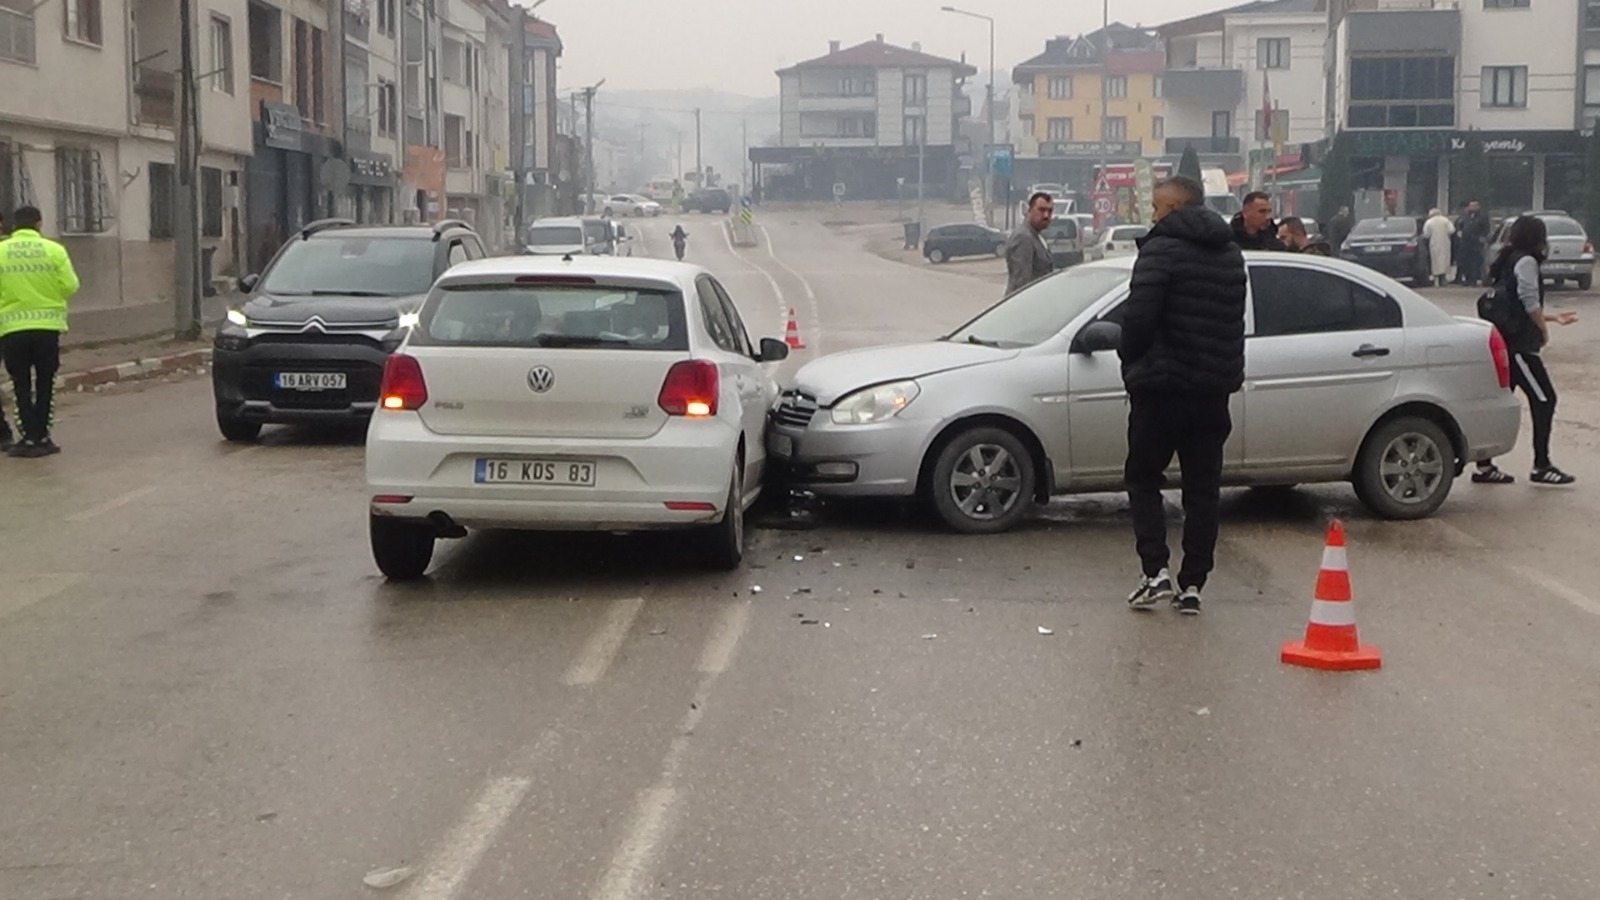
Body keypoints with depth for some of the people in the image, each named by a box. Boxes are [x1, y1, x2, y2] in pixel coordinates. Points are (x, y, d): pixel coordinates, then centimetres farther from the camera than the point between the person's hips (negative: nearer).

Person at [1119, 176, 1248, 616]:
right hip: (1213, 388, 6)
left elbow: (1139, 316, -20)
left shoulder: (1162, 249, -12)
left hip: (1162, 386, -6)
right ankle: (1192, 584, 8)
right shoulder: (1231, 254, 13)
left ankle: (1156, 571, -6)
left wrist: (1132, 361, -4)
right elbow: (1235, 323, 16)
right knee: (1203, 488, 9)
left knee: (1143, 477, 7)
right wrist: (1226, 371, 17)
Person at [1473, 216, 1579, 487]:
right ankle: (1541, 466, 1)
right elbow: (1530, 301, -20)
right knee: (1544, 399, -2)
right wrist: (1544, 329, -5)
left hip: (1505, 343, 9)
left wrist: (1553, 317, 31)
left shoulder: (1507, 261, 18)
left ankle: (1484, 466, 11)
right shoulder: (1527, 261, -10)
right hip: (1519, 345, -9)